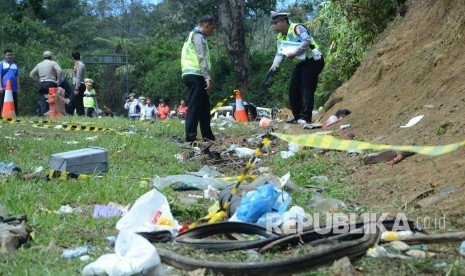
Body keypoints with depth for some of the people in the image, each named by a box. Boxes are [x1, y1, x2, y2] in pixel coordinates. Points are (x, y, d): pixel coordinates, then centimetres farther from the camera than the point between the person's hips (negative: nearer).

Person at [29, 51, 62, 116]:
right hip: (51, 83, -4)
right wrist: (58, 81, -5)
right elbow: (59, 71, -14)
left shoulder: (39, 65, 17)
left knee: (43, 102, 3)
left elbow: (31, 74, 20)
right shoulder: (53, 63, 1)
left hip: (41, 84, 4)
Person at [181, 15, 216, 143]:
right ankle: (190, 137, -14)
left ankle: (207, 136, 16)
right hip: (196, 75, -10)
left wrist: (205, 77, 20)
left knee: (204, 106, 13)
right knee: (194, 107, -12)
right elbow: (202, 58, -16)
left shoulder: (192, 35, 26)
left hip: (191, 75, 10)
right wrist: (208, 78, -21)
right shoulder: (199, 36, -6)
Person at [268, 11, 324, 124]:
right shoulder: (281, 36, 10)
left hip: (313, 60, -10)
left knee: (306, 89, -14)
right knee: (293, 89, 6)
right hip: (301, 63, 10)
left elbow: (307, 40, -32)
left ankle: (305, 117, -11)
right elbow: (280, 53, 5)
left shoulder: (296, 28, -18)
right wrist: (275, 64, -14)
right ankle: (297, 116, 13)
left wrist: (294, 53, -32)